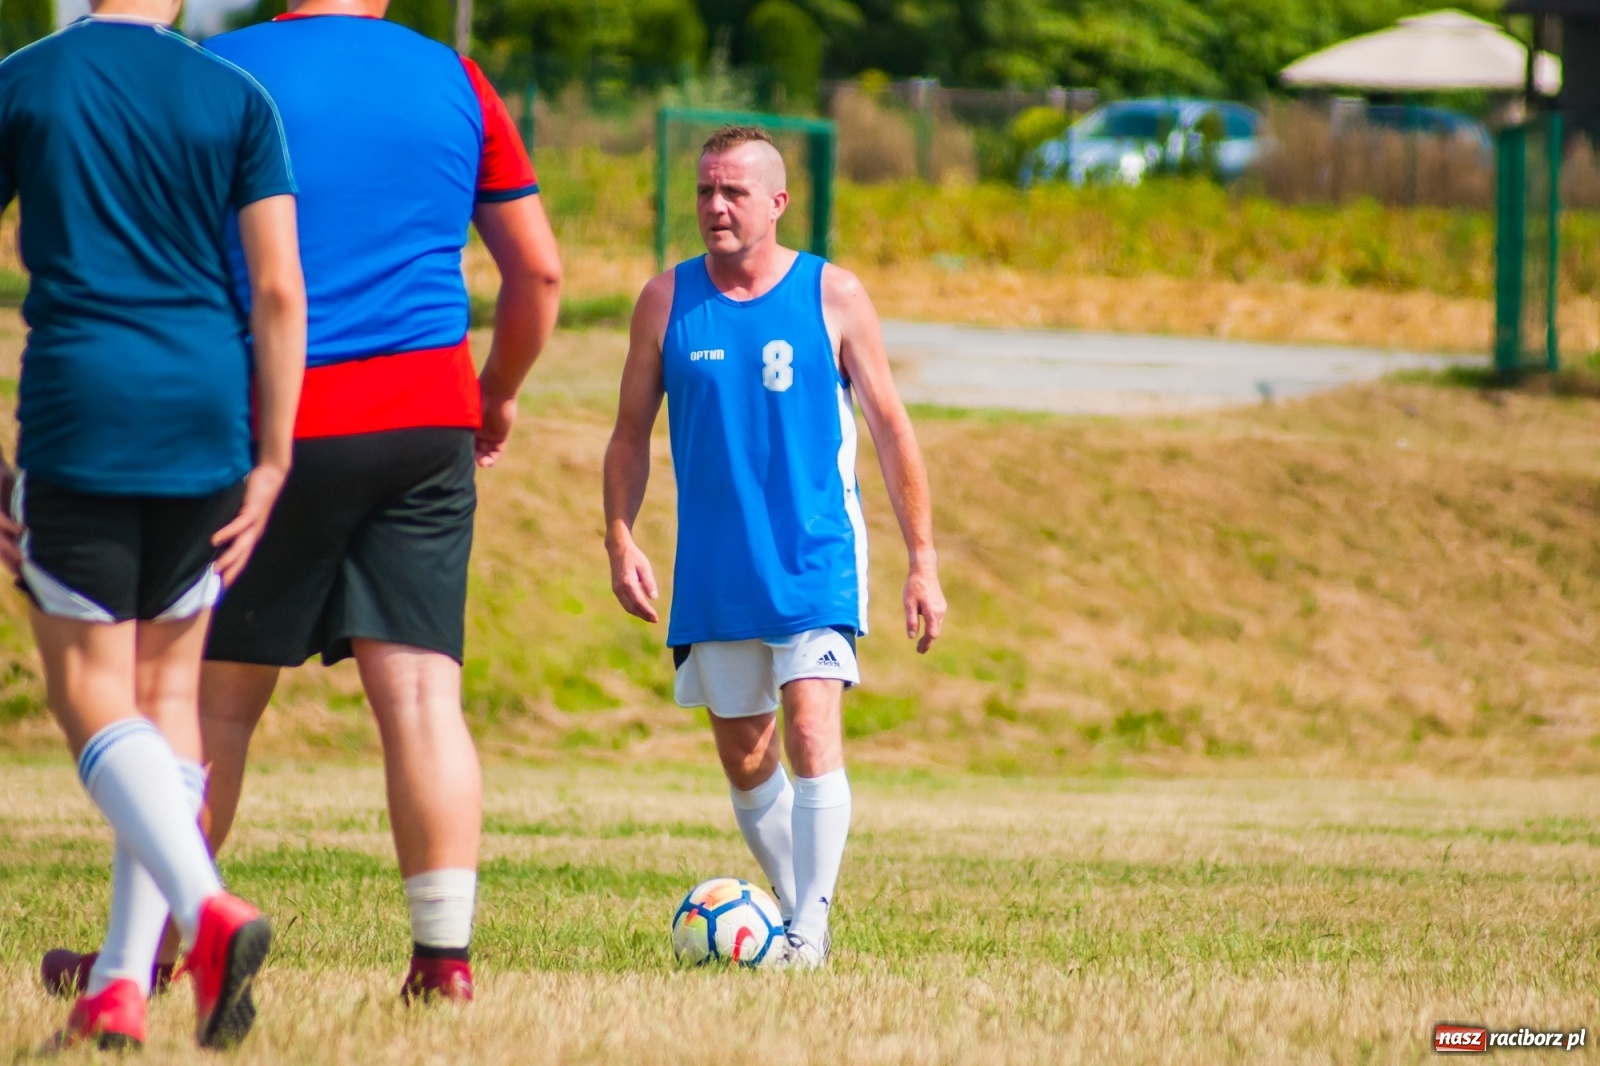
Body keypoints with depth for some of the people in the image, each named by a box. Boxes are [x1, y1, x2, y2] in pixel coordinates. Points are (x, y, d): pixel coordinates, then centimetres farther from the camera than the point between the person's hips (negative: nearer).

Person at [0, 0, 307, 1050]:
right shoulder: (238, 99, 3)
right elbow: (279, 291, -1)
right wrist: (271, 463, 4)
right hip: (206, 416, 3)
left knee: (93, 696, -2)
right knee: (167, 689, 13)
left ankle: (206, 908, -27)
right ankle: (122, 984, 10)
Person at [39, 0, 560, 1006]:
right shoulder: (455, 83, 8)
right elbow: (539, 271, 11)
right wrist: (498, 396, 25)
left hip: (275, 425, -2)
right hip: (428, 421, 2)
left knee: (217, 697, 7)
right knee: (420, 695, -2)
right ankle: (444, 953, -9)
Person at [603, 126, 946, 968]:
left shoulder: (832, 296, -2)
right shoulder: (667, 300, 3)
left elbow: (890, 431, 2)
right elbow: (631, 433, 9)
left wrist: (923, 562, 0)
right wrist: (620, 541, -4)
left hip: (815, 562, -3)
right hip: (713, 574, 3)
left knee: (811, 734, -17)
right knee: (743, 758, 9)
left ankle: (811, 929, -16)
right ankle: (793, 904, 25)